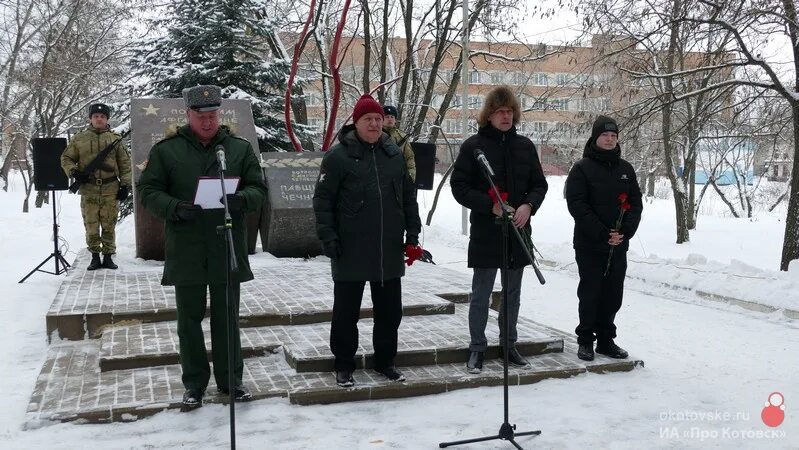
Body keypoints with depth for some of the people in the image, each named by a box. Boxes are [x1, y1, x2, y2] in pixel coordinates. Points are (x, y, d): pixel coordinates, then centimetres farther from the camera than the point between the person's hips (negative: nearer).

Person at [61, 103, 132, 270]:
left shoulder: (115, 139, 8)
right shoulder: (79, 138, 8)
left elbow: (125, 164, 9)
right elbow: (66, 158, 13)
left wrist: (125, 185, 2)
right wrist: (73, 172, -6)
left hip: (110, 189, 0)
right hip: (88, 189, 0)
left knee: (109, 225, 4)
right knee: (91, 225, 3)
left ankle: (108, 256, 13)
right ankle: (95, 257, 13)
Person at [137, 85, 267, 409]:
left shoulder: (240, 148, 6)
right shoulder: (166, 150, 2)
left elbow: (258, 189, 5)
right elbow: (148, 191, 1)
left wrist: (241, 199, -19)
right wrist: (175, 208, -18)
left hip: (228, 249, 1)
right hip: (185, 251, -1)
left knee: (227, 318, 11)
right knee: (189, 320, 9)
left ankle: (230, 379, 25)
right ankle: (194, 383, 23)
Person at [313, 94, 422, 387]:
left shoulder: (394, 154, 9)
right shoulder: (338, 155, -5)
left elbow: (408, 197, 14)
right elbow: (322, 200, -5)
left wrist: (412, 235, 9)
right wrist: (328, 238, -12)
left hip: (389, 252, 4)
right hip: (350, 253, -4)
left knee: (389, 311, 13)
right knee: (346, 311, 7)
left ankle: (385, 361, 29)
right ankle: (344, 365, 22)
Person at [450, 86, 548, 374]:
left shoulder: (525, 146, 8)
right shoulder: (473, 145, -5)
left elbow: (539, 184, 12)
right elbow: (459, 187, -7)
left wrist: (529, 205, -9)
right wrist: (491, 206, -18)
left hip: (518, 232, 4)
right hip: (485, 233, -4)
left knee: (512, 293, 14)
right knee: (481, 294, 3)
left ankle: (509, 345, 28)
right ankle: (477, 349, 15)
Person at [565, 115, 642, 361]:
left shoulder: (626, 169, 11)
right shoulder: (582, 168, -4)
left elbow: (636, 203, 9)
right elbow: (577, 205, -12)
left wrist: (625, 231, -8)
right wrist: (603, 234, -18)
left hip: (618, 246, 4)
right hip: (589, 245, -4)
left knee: (613, 295, 9)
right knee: (590, 293, 2)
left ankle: (606, 339, 20)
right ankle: (585, 340, 13)